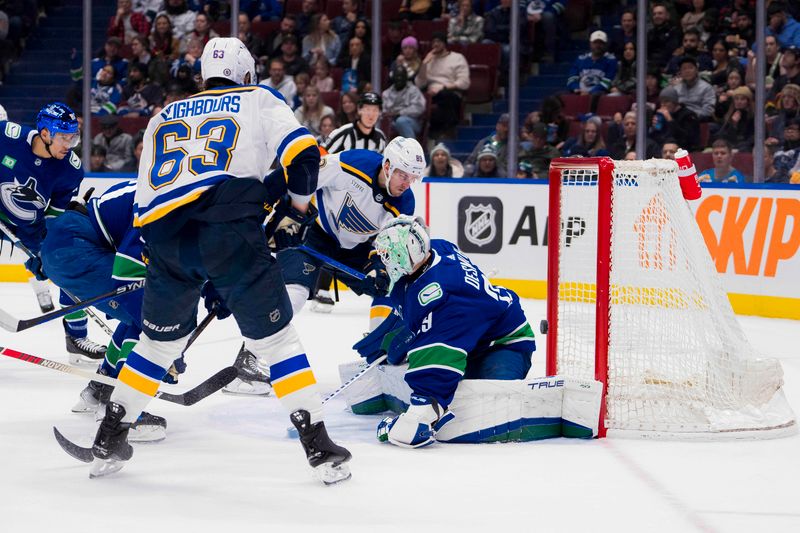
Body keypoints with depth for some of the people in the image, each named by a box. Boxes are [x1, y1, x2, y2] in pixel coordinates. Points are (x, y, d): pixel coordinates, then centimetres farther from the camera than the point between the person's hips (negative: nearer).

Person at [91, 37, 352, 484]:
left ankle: (109, 441, 24)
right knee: (277, 338, 5)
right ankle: (319, 447, 0)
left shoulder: (164, 117, 30)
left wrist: (160, 256, 37)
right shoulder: (260, 100, 19)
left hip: (165, 234, 4)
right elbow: (303, 154, 4)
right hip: (232, 230, -4)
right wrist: (295, 215, 17)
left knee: (161, 342, 23)